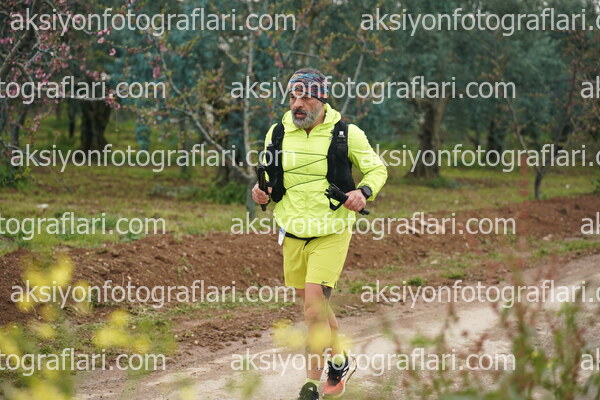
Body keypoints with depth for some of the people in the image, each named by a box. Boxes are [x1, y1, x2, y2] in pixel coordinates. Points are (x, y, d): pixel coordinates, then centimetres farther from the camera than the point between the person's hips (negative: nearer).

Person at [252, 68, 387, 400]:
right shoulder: (277, 133, 4)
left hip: (331, 234, -5)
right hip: (292, 232, 5)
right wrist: (260, 191, -3)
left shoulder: (346, 133, -6)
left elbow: (377, 169, 5)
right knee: (315, 304, 16)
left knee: (314, 310, -13)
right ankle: (339, 363, 38)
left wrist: (364, 191, -16)